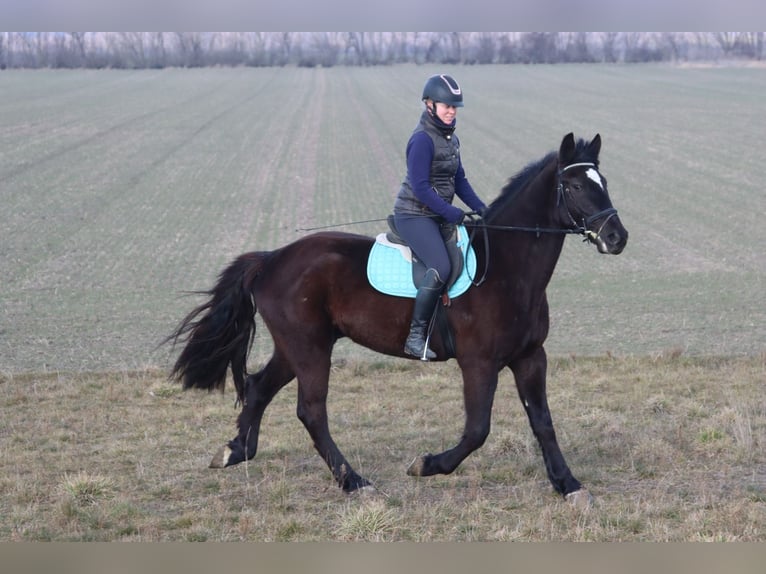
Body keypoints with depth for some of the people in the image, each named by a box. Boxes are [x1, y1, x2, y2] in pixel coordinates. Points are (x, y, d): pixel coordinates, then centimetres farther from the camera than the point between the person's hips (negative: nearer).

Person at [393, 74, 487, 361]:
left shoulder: (450, 138, 12)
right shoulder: (423, 139, -15)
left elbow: (459, 180, 19)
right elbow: (420, 187, -20)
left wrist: (480, 207, 6)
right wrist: (450, 213, -23)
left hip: (439, 215, 10)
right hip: (414, 215, -10)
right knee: (440, 268, -26)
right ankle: (415, 336, -20)